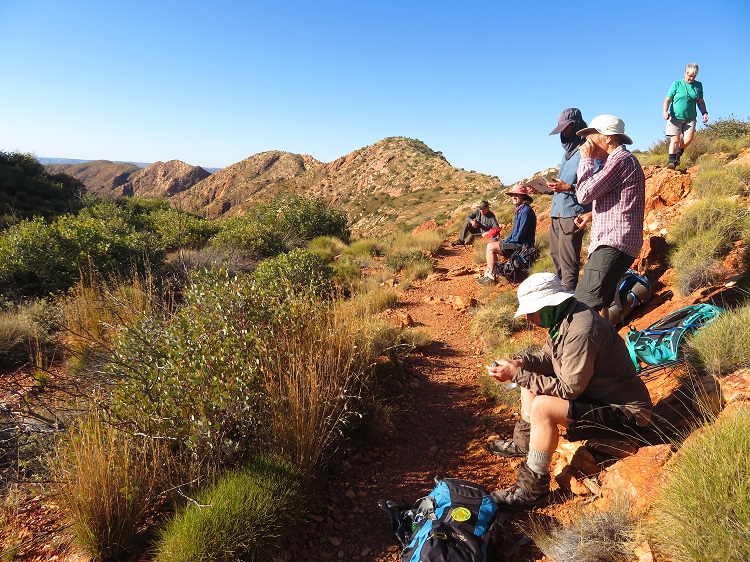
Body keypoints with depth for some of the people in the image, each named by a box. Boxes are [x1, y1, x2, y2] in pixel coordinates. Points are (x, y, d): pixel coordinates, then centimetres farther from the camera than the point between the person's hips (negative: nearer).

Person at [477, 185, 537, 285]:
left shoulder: (526, 211, -17)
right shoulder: (520, 210, 15)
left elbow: (521, 234, -21)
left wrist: (506, 243, -11)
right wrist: (505, 241, 8)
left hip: (522, 246, -10)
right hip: (517, 244, 10)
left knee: (491, 247, -15)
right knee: (491, 246, 13)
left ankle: (491, 276, -10)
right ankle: (489, 272, 10)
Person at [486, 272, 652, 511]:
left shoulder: (580, 332, -31)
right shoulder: (564, 317, -1)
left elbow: (570, 389, -27)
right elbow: (548, 356, 12)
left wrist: (518, 374, -24)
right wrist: (521, 362, -9)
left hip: (625, 413, -10)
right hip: (597, 393, 10)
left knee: (542, 407, -28)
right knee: (531, 378, 12)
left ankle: (533, 490, -13)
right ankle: (523, 442, 24)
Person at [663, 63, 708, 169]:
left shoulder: (698, 85, 12)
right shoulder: (677, 84, 1)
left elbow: (700, 101, 19)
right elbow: (667, 99, -1)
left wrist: (704, 113, 6)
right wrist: (665, 111, -18)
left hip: (690, 118, 3)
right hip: (675, 117, -3)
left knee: (689, 138, -15)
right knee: (675, 140, -8)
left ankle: (679, 154, 10)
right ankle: (672, 161, -1)